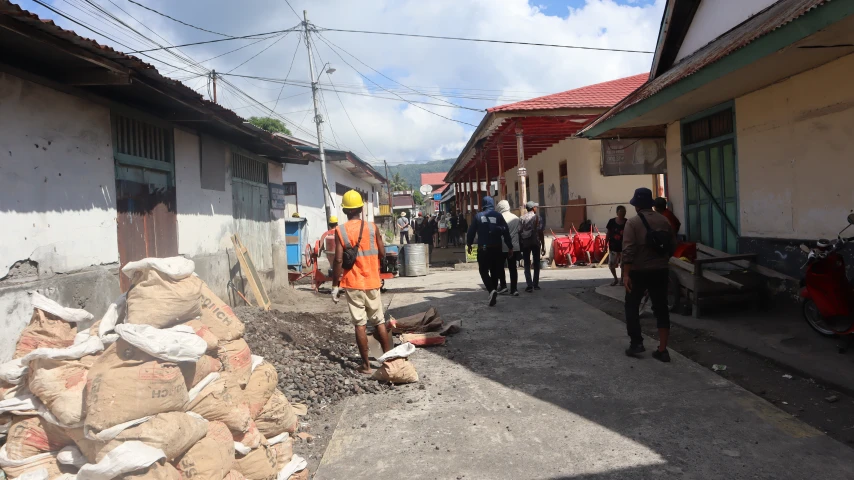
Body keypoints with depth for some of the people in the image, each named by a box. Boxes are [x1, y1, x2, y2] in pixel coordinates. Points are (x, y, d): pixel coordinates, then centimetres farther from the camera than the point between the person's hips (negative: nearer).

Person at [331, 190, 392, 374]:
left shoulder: (340, 231, -7)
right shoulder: (373, 228, -1)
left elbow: (338, 260, -11)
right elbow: (382, 255, 2)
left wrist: (335, 285, -5)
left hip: (352, 284, -2)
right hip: (372, 282, 2)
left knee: (360, 324, 2)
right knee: (379, 322, 12)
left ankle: (366, 365, 6)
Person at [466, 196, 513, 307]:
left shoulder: (478, 216, -2)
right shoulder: (498, 216, -1)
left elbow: (471, 232, 1)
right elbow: (506, 232, -2)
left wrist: (469, 244, 16)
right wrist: (510, 247, 6)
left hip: (483, 249, -1)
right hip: (496, 249, 2)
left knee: (484, 271, 4)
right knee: (495, 272, 13)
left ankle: (491, 290, -19)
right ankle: (494, 291, 16)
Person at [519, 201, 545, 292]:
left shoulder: (522, 218, 2)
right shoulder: (537, 218, -2)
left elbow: (519, 232, -2)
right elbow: (540, 232, -6)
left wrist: (520, 246, 4)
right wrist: (543, 246, -3)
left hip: (525, 243, 1)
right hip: (535, 242, -1)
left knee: (527, 265, 4)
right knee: (536, 264, 13)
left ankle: (530, 285, -6)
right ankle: (535, 284, 15)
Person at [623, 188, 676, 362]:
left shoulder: (632, 222, -11)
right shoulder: (664, 220, 5)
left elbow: (628, 250, -18)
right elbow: (672, 245, 10)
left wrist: (626, 274, -17)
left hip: (639, 272, -4)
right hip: (660, 271, 4)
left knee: (632, 306, 13)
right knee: (661, 308, 7)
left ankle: (636, 342, 10)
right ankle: (662, 350, 8)